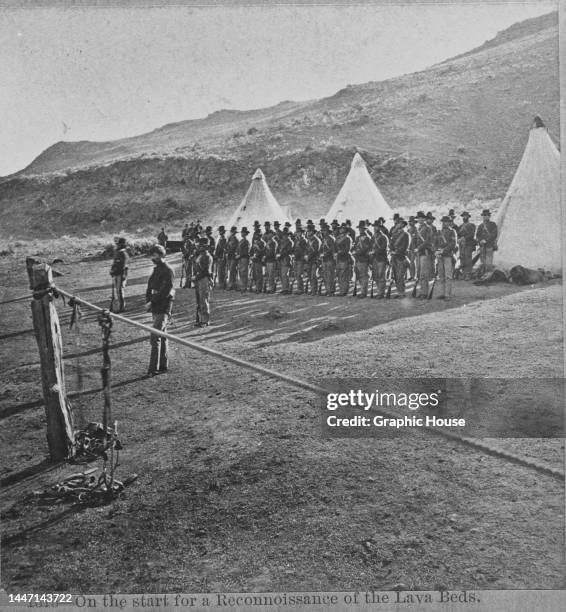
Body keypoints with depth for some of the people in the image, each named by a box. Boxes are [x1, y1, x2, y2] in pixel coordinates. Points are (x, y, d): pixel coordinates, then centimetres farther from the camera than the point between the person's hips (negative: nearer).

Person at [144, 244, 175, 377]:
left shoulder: (168, 270, -11)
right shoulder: (156, 269, 16)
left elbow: (166, 291, -18)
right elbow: (150, 287, 16)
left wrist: (152, 302, -16)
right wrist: (148, 301, 0)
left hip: (163, 309, -9)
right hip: (155, 308, 9)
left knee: (155, 339, -12)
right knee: (161, 338, 13)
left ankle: (153, 369, -10)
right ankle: (163, 366, 20)